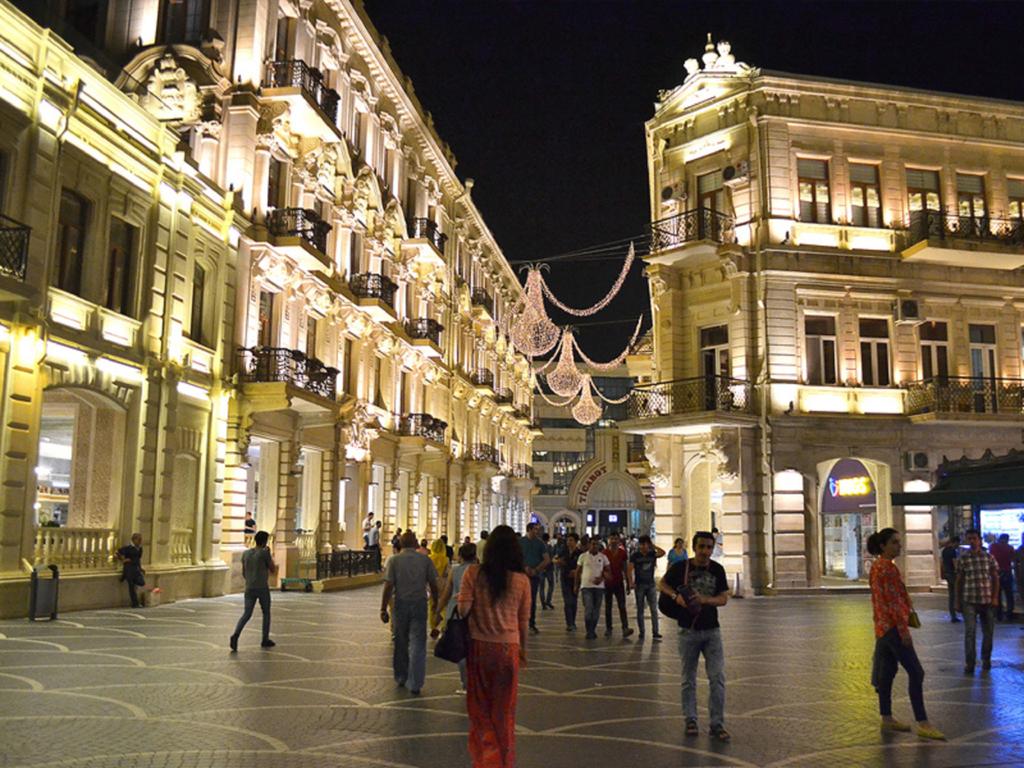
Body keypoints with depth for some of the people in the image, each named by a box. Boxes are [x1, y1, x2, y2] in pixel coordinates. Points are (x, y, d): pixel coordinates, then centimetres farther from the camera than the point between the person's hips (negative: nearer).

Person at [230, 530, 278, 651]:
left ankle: (235, 635, -20)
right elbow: (273, 570, 0)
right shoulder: (264, 553, -8)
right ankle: (265, 640, 16)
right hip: (263, 589, -4)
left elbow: (243, 573, 14)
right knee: (266, 613, 13)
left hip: (249, 589, 4)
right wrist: (271, 558, 13)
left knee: (247, 614, 3)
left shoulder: (245, 553, 8)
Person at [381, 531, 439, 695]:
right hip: (420, 603, 0)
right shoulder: (425, 560, -1)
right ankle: (414, 684, -1)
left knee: (401, 644, 15)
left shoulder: (393, 560, -4)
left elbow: (388, 586, -9)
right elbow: (433, 585, 0)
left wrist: (383, 609, -5)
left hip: (401, 604, 0)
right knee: (418, 644, 2)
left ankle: (401, 678, 27)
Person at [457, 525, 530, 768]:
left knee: (480, 708, 15)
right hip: (508, 648, 1)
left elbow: (463, 609, -12)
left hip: (478, 645, 0)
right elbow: (523, 620, 2)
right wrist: (523, 650, 15)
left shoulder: (474, 574, -9)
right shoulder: (522, 580, -6)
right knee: (504, 710, 16)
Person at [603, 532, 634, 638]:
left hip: (619, 583, 1)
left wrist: (628, 583, 9)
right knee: (608, 607, 6)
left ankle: (625, 628, -15)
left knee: (622, 606, -8)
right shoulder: (604, 553, -2)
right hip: (607, 583, -1)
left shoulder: (622, 553, 4)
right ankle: (608, 629, 12)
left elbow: (625, 569, 9)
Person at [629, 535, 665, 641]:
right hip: (640, 585, -1)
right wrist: (632, 582, -17)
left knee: (654, 609, -2)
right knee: (640, 610, 6)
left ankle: (655, 632, 0)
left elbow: (663, 553, -15)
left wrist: (653, 546, -10)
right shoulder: (635, 556, -3)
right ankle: (641, 632, 13)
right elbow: (630, 570, -7)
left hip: (651, 585, 1)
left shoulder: (652, 554, 2)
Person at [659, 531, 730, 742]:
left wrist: (705, 599, -20)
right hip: (688, 631, -1)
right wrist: (676, 595, -15)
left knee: (718, 677, -4)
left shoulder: (717, 570, -2)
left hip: (712, 631, 1)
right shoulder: (681, 567, -7)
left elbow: (723, 598, -1)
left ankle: (717, 724, 5)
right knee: (688, 679, 9)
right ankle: (690, 720, 22)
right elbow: (662, 584, 4)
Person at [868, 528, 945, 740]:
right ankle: (923, 724, -6)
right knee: (916, 672, -8)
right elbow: (893, 601, -20)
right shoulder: (888, 567, -17)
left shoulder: (877, 566, 13)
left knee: (887, 671, 13)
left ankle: (887, 719, 18)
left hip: (882, 626, 10)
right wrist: (904, 629, -19)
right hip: (892, 626, -10)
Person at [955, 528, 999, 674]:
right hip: (969, 601, -2)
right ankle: (969, 663, -4)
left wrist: (995, 598, -3)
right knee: (970, 631, -9)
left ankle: (986, 659, 28)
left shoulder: (989, 557, 2)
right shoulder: (962, 558, -1)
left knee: (988, 631, 10)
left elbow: (995, 578, 7)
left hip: (987, 600, 2)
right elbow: (959, 581, 3)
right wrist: (957, 602, 2)